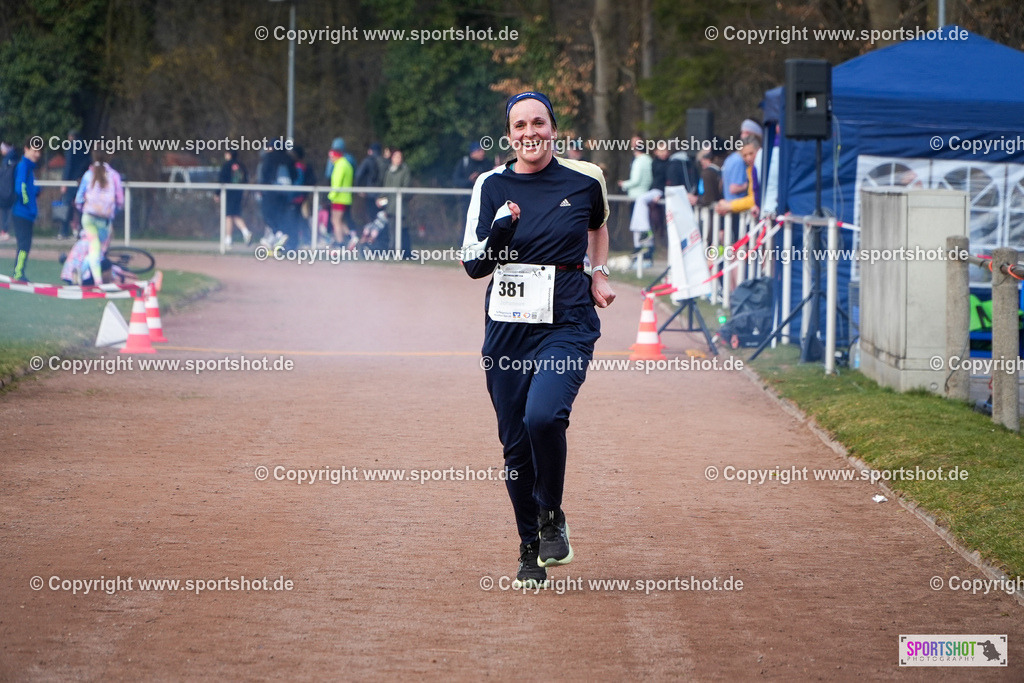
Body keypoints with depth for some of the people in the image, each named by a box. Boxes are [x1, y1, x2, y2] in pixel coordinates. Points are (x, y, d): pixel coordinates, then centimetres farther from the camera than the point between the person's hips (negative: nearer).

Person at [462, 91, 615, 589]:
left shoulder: (584, 180, 2)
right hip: (507, 327, 2)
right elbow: (474, 266, -1)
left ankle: (552, 516, 0)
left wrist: (599, 275, 15)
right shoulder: (492, 186, 2)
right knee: (515, 441, 4)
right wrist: (501, 230, -18)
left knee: (543, 416, -25)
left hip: (567, 323, -2)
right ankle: (530, 550, 21)